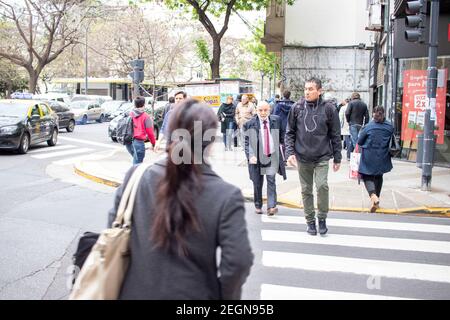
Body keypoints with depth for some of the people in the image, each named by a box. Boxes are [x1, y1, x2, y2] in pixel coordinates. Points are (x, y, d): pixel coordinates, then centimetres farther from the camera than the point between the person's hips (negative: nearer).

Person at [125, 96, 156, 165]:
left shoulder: (130, 114, 8)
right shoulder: (145, 117, -7)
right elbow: (150, 132, -7)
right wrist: (153, 143, 5)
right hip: (138, 142, -6)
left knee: (136, 159, 25)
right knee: (137, 163, -2)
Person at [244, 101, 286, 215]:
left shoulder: (276, 120, 2)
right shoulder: (250, 124, -5)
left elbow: (281, 136, 15)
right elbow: (247, 142, -6)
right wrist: (250, 156, -18)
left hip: (272, 156, 1)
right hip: (257, 158, 0)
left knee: (271, 181, -9)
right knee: (257, 183, 8)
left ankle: (271, 207, -9)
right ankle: (258, 206, 25)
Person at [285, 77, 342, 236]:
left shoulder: (328, 108, -4)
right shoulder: (297, 108, -1)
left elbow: (335, 135, 1)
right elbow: (290, 132, 5)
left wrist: (337, 158, 2)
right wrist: (290, 152, -8)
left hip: (322, 157, -2)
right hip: (302, 158, 2)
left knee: (322, 185, -18)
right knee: (306, 190, 10)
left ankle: (322, 217, 5)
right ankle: (310, 221, 26)